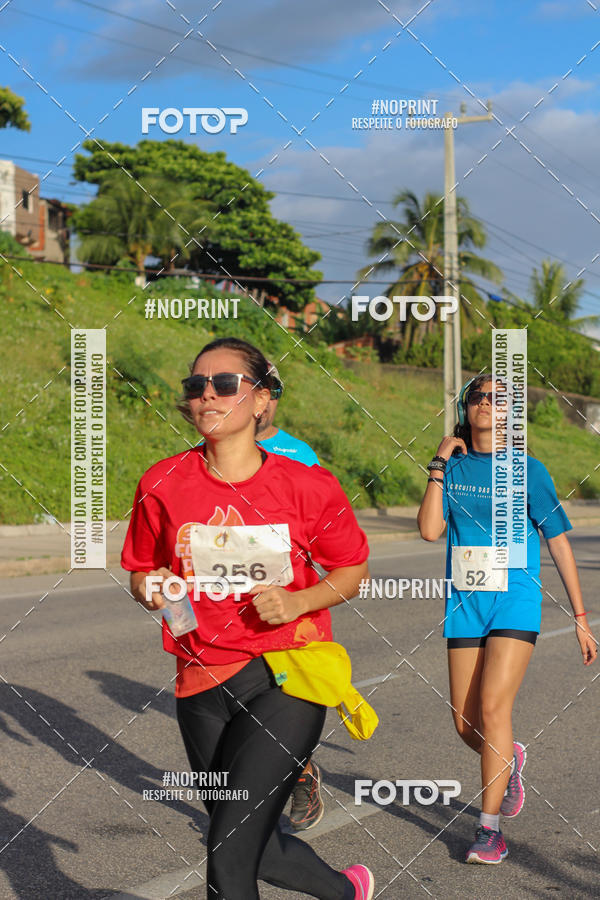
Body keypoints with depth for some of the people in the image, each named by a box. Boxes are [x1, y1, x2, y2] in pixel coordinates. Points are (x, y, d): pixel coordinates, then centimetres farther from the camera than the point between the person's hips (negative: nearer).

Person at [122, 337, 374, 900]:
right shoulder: (163, 484, -2)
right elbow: (140, 573, 12)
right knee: (259, 852, 17)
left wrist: (298, 602, -12)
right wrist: (150, 590, -11)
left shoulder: (308, 487, -8)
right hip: (203, 686, 4)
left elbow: (352, 568, 6)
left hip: (287, 681, -4)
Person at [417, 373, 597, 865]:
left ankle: (490, 829, -8)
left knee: (493, 707, -16)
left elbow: (559, 541, 3)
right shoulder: (454, 468, 7)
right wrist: (438, 466, -5)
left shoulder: (527, 470, -1)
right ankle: (509, 758, 38)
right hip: (465, 603, 3)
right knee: (466, 724, 4)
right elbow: (430, 530, -5)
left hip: (515, 602, -3)